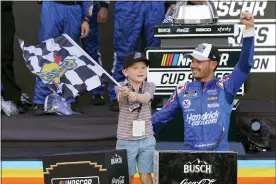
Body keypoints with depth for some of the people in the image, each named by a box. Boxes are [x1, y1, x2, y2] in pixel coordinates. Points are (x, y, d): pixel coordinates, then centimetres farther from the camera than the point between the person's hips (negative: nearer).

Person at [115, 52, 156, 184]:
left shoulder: (149, 86, -2)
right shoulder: (121, 87, -7)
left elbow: (146, 98, -25)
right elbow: (121, 99, -31)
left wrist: (135, 95, -49)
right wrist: (124, 94, -57)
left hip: (147, 139, 1)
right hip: (126, 141, -1)